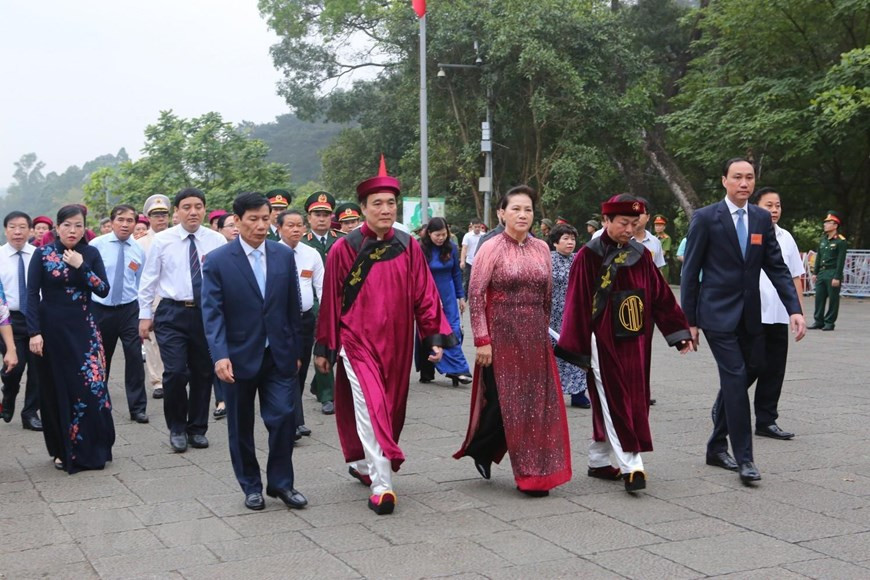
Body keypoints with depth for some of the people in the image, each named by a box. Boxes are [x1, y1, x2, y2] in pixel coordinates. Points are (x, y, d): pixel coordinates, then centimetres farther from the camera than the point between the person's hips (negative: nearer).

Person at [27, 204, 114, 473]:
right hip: (51, 330, -1)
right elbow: (32, 295, -6)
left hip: (83, 330, 1)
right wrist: (34, 332, -13)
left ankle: (90, 449, 9)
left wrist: (81, 267, -15)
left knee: (91, 387, -5)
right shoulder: (42, 254, -3)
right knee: (56, 390, 6)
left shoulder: (91, 254, 3)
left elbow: (104, 290, -4)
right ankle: (62, 449, 19)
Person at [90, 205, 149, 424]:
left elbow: (141, 285, 8)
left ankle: (137, 408, 2)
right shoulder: (96, 245, -6)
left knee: (135, 357, -7)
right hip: (100, 309, 0)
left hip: (129, 310, 1)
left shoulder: (139, 251, 2)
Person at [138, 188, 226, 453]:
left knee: (203, 372, 9)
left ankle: (197, 428, 25)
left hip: (207, 313, 2)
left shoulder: (217, 241, 1)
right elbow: (148, 280, 5)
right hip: (172, 313, -2)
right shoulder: (162, 240, 0)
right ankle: (177, 429, 12)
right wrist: (145, 315, 3)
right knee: (175, 372, -9)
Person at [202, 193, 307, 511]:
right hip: (240, 357, -2)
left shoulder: (284, 255, 3)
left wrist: (296, 350, 8)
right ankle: (251, 486, 25)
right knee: (241, 426, 9)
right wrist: (220, 355, -21)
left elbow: (293, 307, 7)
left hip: (279, 355, 2)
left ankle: (280, 482, 14)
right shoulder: (217, 261, -7)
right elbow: (212, 313, -11)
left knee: (283, 418, -3)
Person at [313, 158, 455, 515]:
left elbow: (425, 294, 3)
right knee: (370, 409, -12)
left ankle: (362, 462, 35)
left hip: (397, 345, 4)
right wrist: (324, 347, 3)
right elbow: (330, 300, 0)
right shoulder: (344, 249, -5)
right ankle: (381, 485, -11)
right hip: (358, 343, -4)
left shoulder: (408, 247, 2)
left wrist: (436, 336, -3)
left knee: (391, 410, 13)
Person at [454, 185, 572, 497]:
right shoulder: (491, 249, -6)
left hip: (535, 340, 5)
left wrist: (543, 330, 14)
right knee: (503, 402, -1)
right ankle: (481, 449, 25)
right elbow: (475, 295, -9)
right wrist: (482, 340, -13)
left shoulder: (541, 248, 7)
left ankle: (534, 474, 19)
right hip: (502, 338, -4)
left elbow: (547, 295, 15)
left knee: (538, 405, 5)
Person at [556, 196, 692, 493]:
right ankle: (631, 466, -5)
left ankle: (599, 462, 25)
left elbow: (661, 296, 9)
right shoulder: (589, 256, -8)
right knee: (614, 403, -5)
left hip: (635, 344, 6)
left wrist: (679, 332, 4)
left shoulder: (641, 255, 6)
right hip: (603, 343, -6)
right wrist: (577, 348, -10)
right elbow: (577, 303, -8)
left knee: (634, 402, 12)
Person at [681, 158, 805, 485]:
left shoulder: (762, 219, 8)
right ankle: (744, 457, -4)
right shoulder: (705, 218, -6)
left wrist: (794, 309, -5)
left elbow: (776, 267, 7)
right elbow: (690, 271, -4)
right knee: (736, 379, -11)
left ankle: (716, 447, 25)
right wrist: (689, 320, -5)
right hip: (718, 313, -5)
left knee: (737, 380, 10)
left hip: (749, 315, 5)